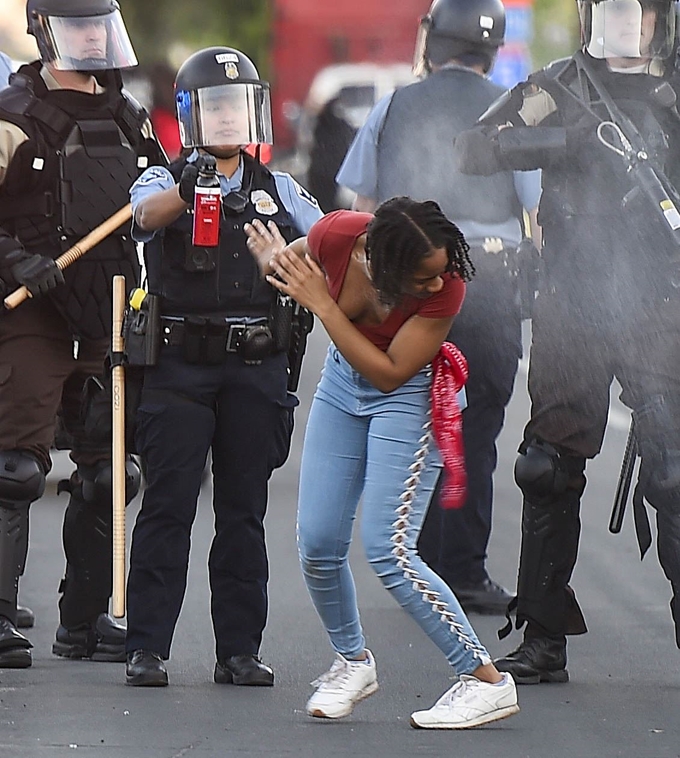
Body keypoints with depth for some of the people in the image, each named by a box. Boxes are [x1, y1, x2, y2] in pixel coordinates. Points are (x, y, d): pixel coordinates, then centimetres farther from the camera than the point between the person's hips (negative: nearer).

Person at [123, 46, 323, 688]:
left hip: (256, 365, 3)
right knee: (167, 507, -5)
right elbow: (147, 213, -20)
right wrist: (185, 189, -42)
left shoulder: (277, 190, 14)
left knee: (244, 510, 5)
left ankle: (239, 650, 9)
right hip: (180, 364, -3)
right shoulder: (165, 182, 3)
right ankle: (147, 647, -2)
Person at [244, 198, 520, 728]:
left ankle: (487, 680, -6)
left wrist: (323, 305, -29)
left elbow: (392, 372, -27)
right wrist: (276, 263, -20)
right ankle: (353, 662, 27)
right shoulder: (337, 235, -23)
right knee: (318, 544, 1)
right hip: (342, 383, 5)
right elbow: (300, 261, 2)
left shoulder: (447, 288, -32)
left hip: (406, 397, -5)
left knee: (389, 550, -14)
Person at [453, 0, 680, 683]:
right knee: (551, 473, 1)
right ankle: (544, 639, 7)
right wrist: (573, 138, -14)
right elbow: (473, 150, -3)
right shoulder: (557, 90, 8)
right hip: (571, 311, 0)